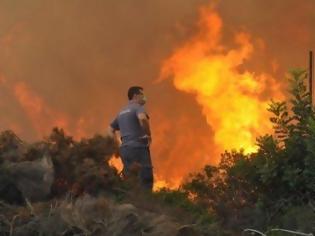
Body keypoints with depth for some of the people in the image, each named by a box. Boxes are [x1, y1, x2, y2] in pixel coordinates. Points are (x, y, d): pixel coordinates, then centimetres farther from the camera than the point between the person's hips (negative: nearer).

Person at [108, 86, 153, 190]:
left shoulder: (122, 112, 22)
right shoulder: (138, 107, -3)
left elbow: (110, 129, 26)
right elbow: (142, 118, -25)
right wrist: (149, 135, -14)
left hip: (125, 148, 8)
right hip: (138, 147, -8)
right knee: (146, 179, -10)